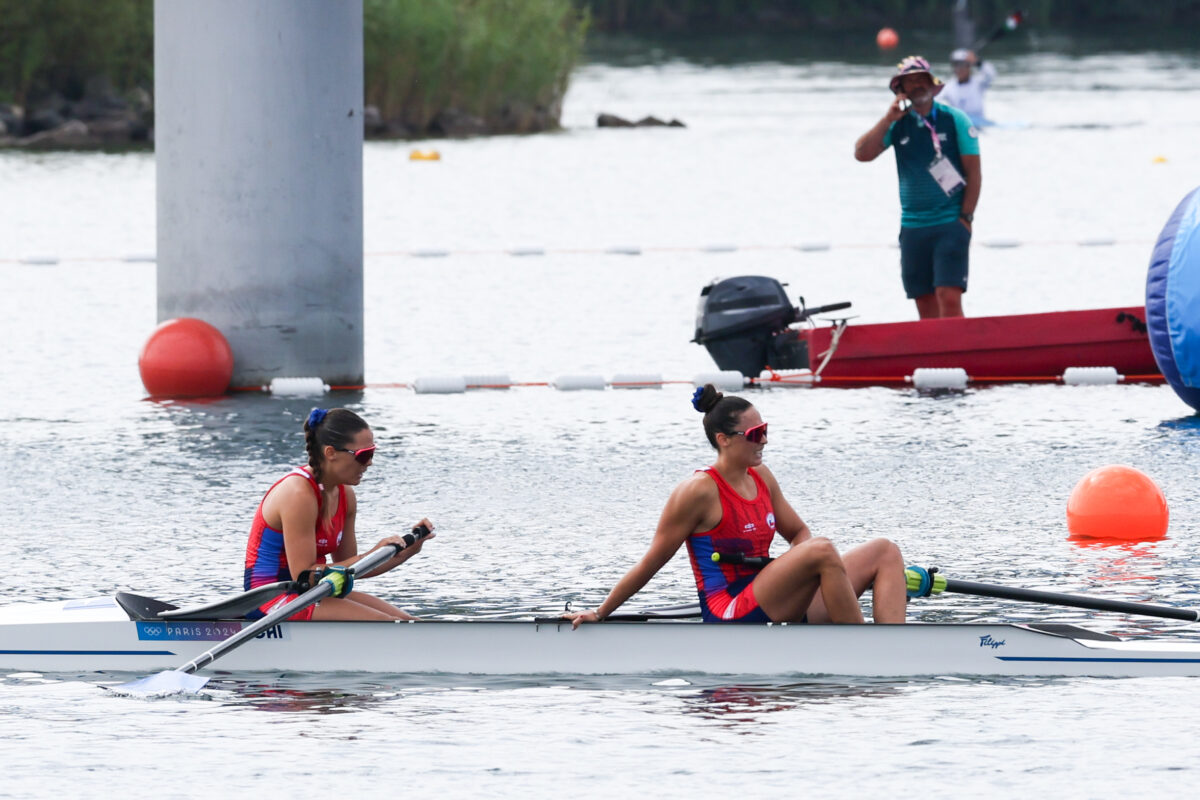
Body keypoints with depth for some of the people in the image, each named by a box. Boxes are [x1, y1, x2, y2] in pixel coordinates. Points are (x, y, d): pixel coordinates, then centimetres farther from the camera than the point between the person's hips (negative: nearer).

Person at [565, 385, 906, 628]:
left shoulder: (761, 477, 13)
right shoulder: (700, 491, -10)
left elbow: (798, 533, 24)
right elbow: (651, 563, -4)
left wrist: (796, 568, 0)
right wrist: (599, 614, -1)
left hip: (774, 607, 9)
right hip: (729, 618, -9)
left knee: (884, 551, -2)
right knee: (822, 550, -30)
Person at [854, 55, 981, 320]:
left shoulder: (954, 120, -2)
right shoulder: (897, 124, 7)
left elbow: (974, 172, -1)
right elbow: (862, 154, -3)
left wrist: (966, 217, -7)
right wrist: (888, 119, -11)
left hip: (951, 225, -4)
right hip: (913, 226, 4)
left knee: (949, 298, -15)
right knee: (925, 304, 5)